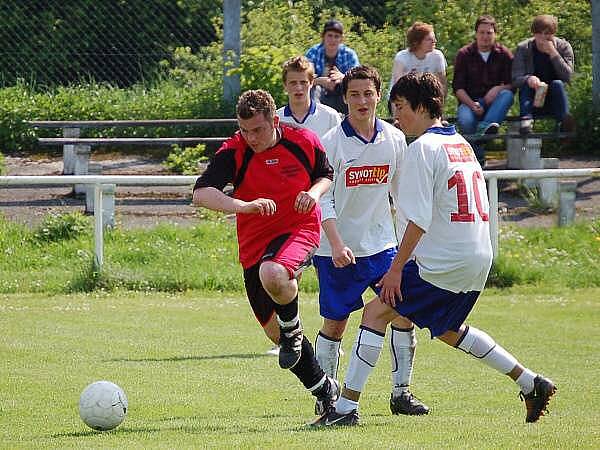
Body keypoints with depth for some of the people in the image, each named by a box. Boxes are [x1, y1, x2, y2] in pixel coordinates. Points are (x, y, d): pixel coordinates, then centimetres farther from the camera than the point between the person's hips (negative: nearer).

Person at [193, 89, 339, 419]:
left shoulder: (304, 142, -8)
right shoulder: (233, 152, -12)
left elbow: (326, 175, 12)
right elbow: (201, 193, -24)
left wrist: (314, 193, -12)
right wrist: (245, 206, -40)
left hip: (300, 229, -3)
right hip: (255, 243, 3)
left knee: (273, 275, -38)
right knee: (274, 331, 9)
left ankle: (293, 329, -5)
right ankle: (323, 388, 29)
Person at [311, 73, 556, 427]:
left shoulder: (423, 148, -11)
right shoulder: (462, 144, 15)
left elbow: (419, 219, -18)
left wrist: (396, 268, -15)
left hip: (443, 262, -9)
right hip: (480, 257, 9)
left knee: (377, 312, -4)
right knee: (448, 329, 27)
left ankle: (348, 406, -8)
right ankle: (531, 384, 25)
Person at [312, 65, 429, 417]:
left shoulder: (395, 139, 2)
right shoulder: (331, 143, -10)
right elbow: (322, 198, -12)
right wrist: (336, 243, -23)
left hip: (382, 244, 4)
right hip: (338, 249, -4)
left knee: (405, 311, -5)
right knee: (335, 323, 1)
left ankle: (401, 392, 5)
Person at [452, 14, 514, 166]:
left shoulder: (503, 54, 8)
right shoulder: (464, 54, 6)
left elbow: (512, 84, 3)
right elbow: (458, 87, 0)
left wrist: (498, 89, -19)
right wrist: (472, 105, -16)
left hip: (494, 101, 1)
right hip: (470, 101, -1)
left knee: (507, 94, -33)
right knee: (465, 121, -35)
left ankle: (484, 127, -51)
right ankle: (478, 159, -23)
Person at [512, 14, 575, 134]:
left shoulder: (563, 47, -4)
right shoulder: (523, 49, -4)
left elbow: (567, 76, -16)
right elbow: (516, 79, -13)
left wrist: (553, 53, -26)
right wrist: (528, 79, -37)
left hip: (555, 101, 0)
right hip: (532, 103, 0)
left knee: (557, 84, -28)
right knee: (526, 85, -27)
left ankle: (564, 121, -45)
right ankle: (526, 119, -49)